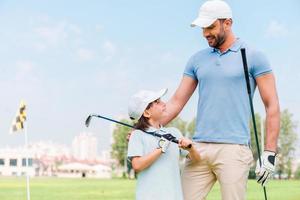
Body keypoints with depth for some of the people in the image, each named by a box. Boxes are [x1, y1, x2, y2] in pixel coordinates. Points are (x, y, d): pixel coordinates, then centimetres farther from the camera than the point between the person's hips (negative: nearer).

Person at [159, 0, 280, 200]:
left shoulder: (253, 56, 2)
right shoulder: (197, 59, 15)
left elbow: (272, 106, 0)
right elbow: (177, 102, 13)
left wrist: (269, 153, -6)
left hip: (234, 149, -4)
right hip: (199, 148, 4)